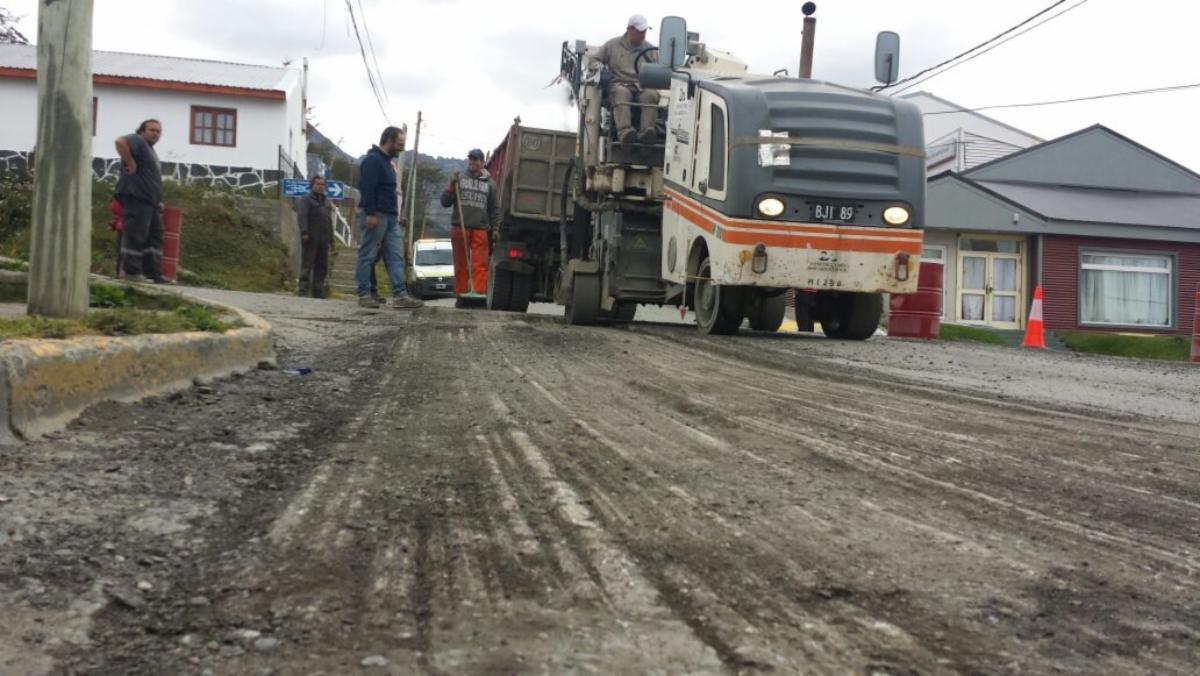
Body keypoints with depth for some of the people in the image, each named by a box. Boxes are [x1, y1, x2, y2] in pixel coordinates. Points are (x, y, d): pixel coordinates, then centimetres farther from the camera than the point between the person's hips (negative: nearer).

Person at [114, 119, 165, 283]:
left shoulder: (151, 151, 25)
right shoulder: (137, 141, -3)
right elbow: (120, 142, -25)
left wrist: (159, 202, 21)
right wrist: (130, 163, -20)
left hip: (151, 201, 10)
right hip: (136, 198, -10)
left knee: (155, 237, 10)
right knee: (135, 236, -9)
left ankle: (151, 272, 13)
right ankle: (132, 272, -6)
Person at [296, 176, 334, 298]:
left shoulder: (326, 201, 23)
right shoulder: (306, 200, 1)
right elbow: (301, 217, -11)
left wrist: (331, 238, 20)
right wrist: (304, 232, -23)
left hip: (323, 240, 7)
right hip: (310, 238, -7)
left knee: (322, 266, 5)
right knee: (307, 265, -7)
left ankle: (318, 292, 9)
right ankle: (304, 290, -9)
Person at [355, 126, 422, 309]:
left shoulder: (387, 162, 21)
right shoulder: (373, 160, -9)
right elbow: (367, 188, -19)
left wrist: (396, 214, 22)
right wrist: (370, 213, -25)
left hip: (390, 217, 10)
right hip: (375, 216, -10)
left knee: (396, 256, 2)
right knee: (367, 255, -3)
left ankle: (400, 296, -3)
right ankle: (364, 295, 0)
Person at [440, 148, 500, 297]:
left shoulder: (489, 184, 12)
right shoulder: (459, 180, 11)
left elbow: (495, 208, 14)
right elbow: (445, 202, 7)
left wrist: (495, 228, 4)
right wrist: (452, 185, -6)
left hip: (480, 230, 0)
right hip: (459, 228, 0)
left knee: (480, 265, -9)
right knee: (461, 265, 3)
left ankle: (479, 294, -13)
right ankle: (461, 294, 7)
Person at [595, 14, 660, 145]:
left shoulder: (650, 50, 22)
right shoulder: (612, 45, 19)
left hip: (643, 86, 2)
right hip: (619, 84, -1)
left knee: (651, 95, -36)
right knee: (622, 93, -39)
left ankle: (647, 131, -54)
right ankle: (624, 131, -60)